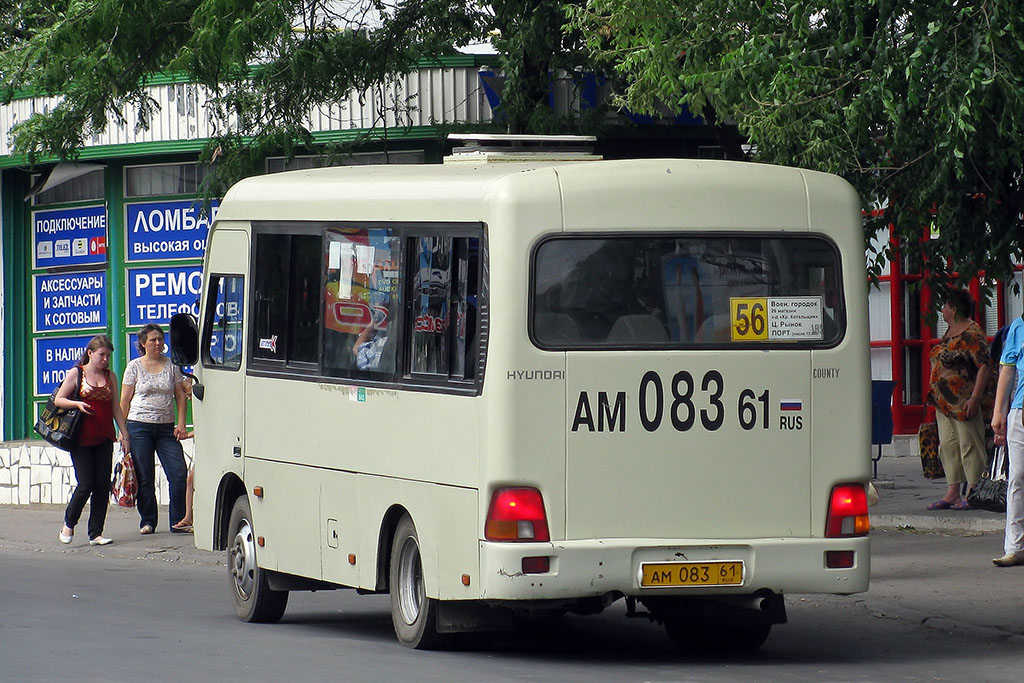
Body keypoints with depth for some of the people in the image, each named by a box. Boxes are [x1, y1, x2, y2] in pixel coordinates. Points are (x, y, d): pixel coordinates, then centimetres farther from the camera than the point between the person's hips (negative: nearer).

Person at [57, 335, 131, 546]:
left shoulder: (110, 377, 11)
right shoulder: (76, 373, -1)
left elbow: (116, 408, 14)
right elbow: (58, 400, 0)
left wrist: (124, 435, 9)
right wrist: (77, 404, -18)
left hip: (104, 438, 4)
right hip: (81, 439, -4)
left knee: (103, 485, 0)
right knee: (86, 484, -9)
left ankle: (96, 533, 6)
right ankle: (69, 524, 13)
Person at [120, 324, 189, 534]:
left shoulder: (171, 366, 8)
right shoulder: (134, 367, 3)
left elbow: (180, 397, 11)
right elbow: (125, 401, 4)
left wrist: (181, 424, 0)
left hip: (166, 428, 2)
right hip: (139, 427, -2)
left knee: (178, 474, -8)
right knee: (144, 478, 1)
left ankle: (178, 521, 0)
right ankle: (147, 521, 11)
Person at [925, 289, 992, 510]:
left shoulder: (972, 334, -14)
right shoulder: (950, 332, 14)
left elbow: (984, 366, -20)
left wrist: (975, 398, -25)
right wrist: (934, 392, 20)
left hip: (963, 402, -10)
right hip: (944, 402, 10)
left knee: (969, 446, -4)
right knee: (948, 446, 9)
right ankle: (952, 493, 12)